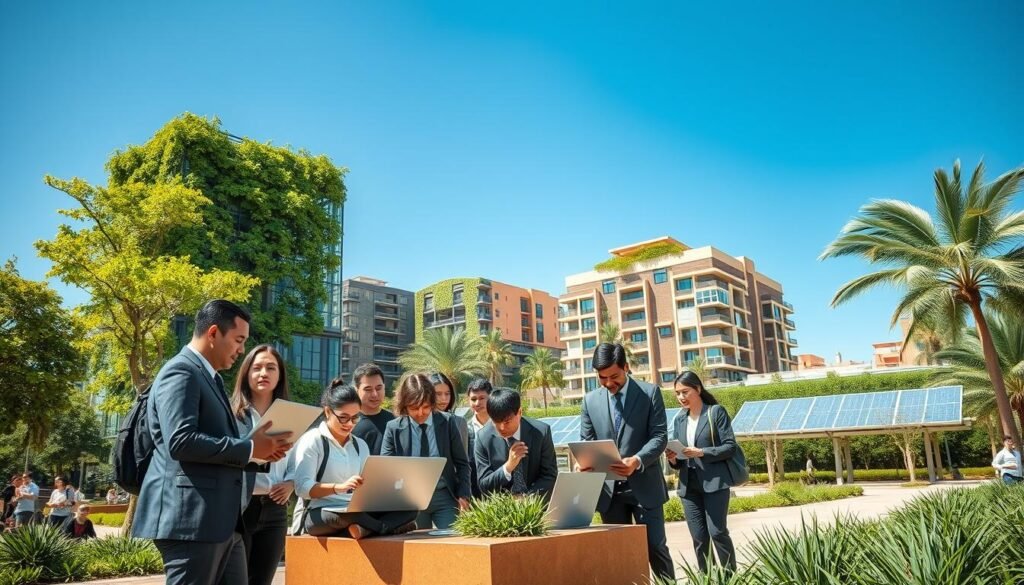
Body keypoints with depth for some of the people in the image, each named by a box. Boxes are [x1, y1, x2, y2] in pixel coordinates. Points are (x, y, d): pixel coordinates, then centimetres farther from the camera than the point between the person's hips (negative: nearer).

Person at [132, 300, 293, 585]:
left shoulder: (210, 377, 21)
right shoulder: (181, 372, -10)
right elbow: (180, 441, -23)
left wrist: (257, 449, 7)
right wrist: (249, 448, -16)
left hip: (222, 519, 10)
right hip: (190, 518, -10)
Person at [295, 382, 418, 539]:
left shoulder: (360, 445, 16)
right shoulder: (312, 440, -2)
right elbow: (302, 488, -14)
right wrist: (339, 487, -31)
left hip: (357, 512, 6)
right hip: (321, 515, -6)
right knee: (353, 517, -39)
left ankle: (363, 529, -32)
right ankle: (390, 526, -16)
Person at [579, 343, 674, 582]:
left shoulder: (650, 392, -2)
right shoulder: (590, 400, 7)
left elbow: (660, 436, -7)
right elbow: (586, 441, 9)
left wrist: (638, 461, -25)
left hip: (644, 485, -3)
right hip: (609, 488, 3)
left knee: (655, 547, 0)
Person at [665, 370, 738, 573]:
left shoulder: (716, 412, -1)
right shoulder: (679, 420, 13)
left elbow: (730, 446, -6)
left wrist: (702, 453, -18)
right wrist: (673, 459, -7)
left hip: (714, 482, -5)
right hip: (689, 486, 5)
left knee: (717, 532, -8)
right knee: (699, 538, 4)